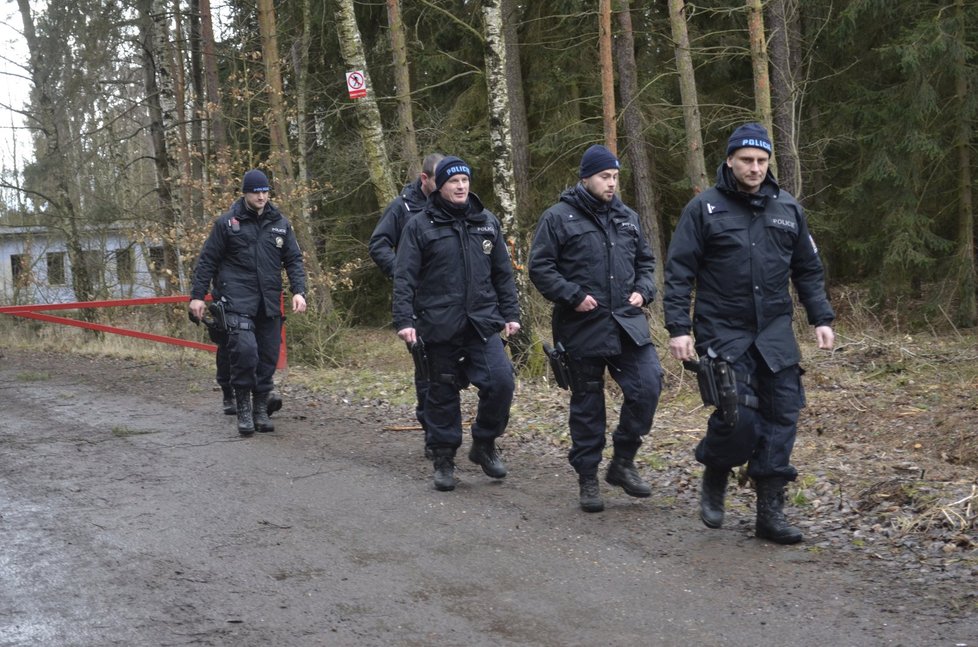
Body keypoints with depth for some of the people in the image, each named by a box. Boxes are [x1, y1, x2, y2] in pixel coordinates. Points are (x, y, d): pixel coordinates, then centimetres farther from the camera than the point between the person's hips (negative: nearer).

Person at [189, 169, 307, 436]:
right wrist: (197, 295, 1)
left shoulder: (280, 224, 11)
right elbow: (207, 260, 5)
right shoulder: (227, 222, 1)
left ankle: (261, 409, 19)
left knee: (268, 356, 5)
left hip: (269, 302, 4)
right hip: (238, 300, -4)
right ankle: (243, 408, -4)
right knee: (245, 349, -19)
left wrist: (299, 291, -1)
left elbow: (294, 260, 13)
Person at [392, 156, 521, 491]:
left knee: (500, 381, -13)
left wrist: (511, 313, 10)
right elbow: (404, 277, -4)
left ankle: (484, 444, 9)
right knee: (443, 393, 5)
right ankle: (443, 459, 18)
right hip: (439, 325, -2)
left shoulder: (487, 223, 10)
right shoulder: (420, 226, 0)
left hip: (482, 322, 2)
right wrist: (404, 320, -12)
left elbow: (503, 273, 15)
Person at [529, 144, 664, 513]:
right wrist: (574, 296, -15)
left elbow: (645, 261, 23)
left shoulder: (627, 218, 13)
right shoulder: (559, 217, -4)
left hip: (627, 323, 4)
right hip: (583, 327, -4)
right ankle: (588, 479, 16)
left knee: (647, 385, -10)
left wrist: (643, 291, 4)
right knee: (587, 406, 4)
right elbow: (540, 267, -7)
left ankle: (623, 462, 8)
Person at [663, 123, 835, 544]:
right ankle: (714, 478, 16)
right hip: (723, 334, -4)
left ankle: (771, 510, 8)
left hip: (775, 334, 4)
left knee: (781, 416, 0)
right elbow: (679, 272, -3)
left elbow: (808, 270, 17)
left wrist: (821, 319, 8)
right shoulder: (704, 209, -2)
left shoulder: (787, 209, 10)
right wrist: (679, 328, -10)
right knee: (737, 415, -14)